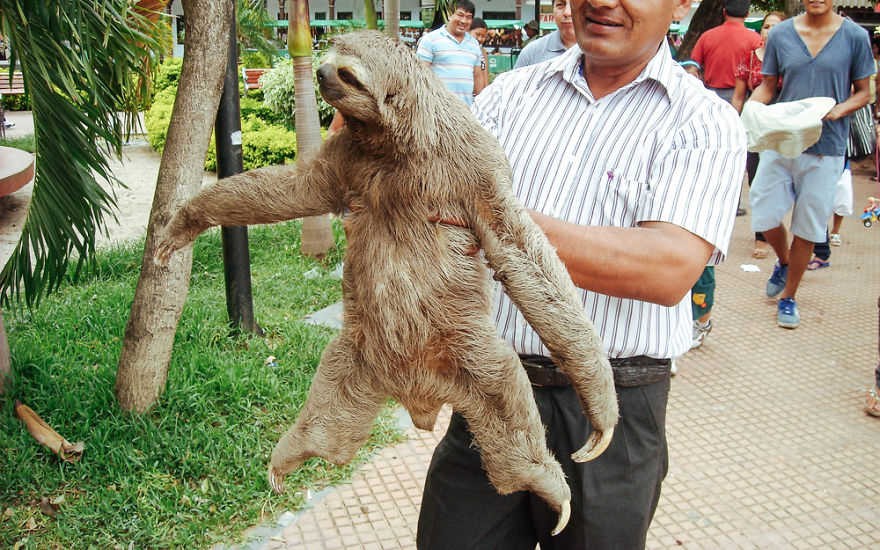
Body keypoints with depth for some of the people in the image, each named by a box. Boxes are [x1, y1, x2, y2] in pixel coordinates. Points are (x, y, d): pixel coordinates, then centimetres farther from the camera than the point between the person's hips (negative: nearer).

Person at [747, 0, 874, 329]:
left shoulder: (855, 36, -1)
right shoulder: (780, 34, 3)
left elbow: (862, 92, 5)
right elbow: (767, 87, 8)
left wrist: (840, 109, -16)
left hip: (826, 148, -1)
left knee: (808, 226, 5)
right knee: (764, 215, 0)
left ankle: (788, 297, 23)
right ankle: (784, 261, 35)